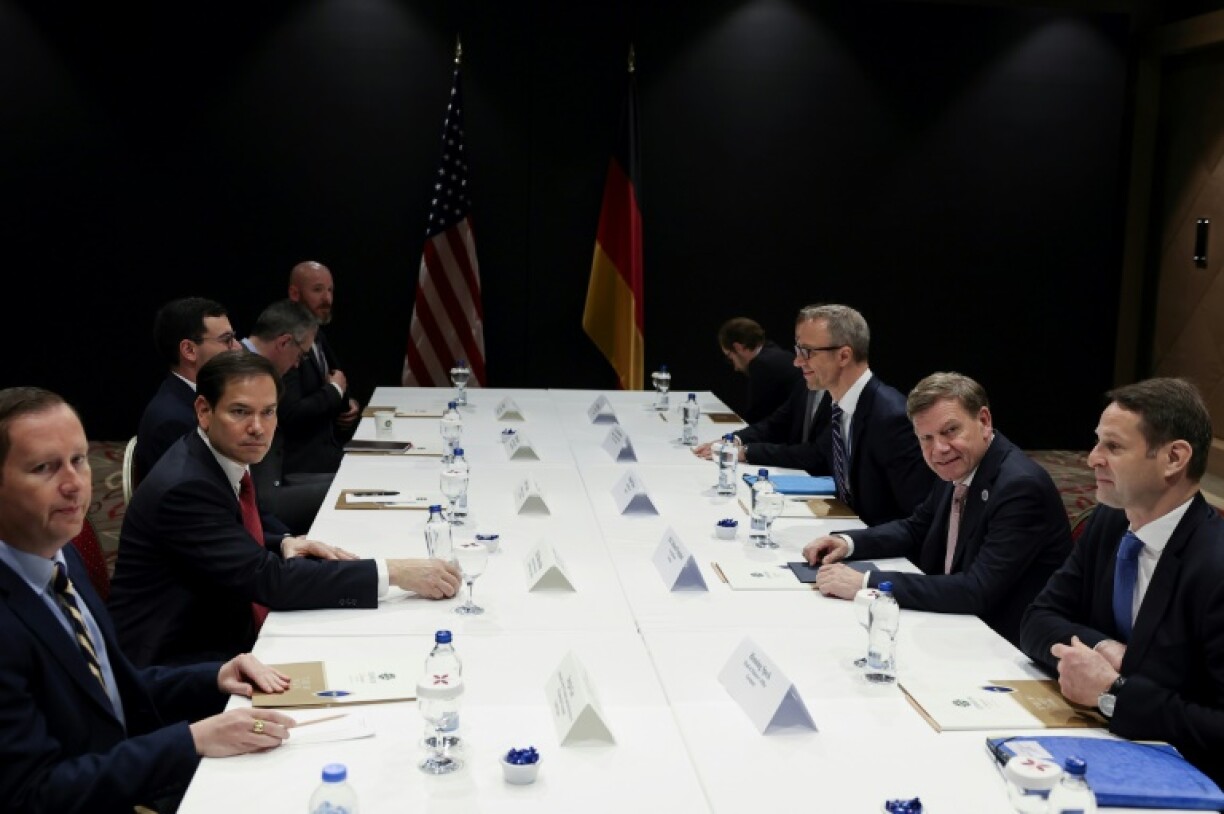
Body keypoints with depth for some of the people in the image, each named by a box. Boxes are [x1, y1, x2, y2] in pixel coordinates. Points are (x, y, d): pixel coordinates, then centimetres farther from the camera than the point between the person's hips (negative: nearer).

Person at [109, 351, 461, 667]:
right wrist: (392, 573, -28)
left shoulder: (224, 459, 3)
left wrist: (283, 544, -3)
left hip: (223, 637, 8)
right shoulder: (185, 487, -24)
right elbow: (268, 579, -27)